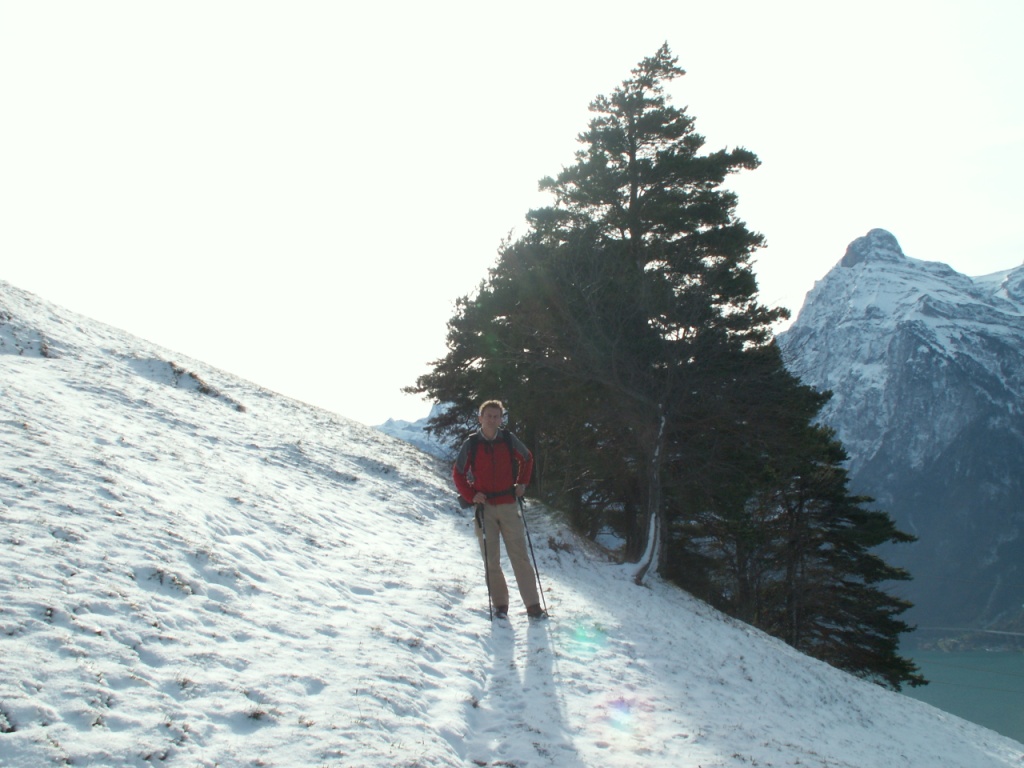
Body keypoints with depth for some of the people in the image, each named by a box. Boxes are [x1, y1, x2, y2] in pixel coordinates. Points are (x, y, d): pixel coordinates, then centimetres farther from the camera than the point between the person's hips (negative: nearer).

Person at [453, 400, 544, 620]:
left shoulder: (509, 440, 2)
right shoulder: (471, 444, -1)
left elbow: (527, 459, 19)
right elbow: (458, 473, 8)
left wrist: (521, 484, 8)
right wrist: (471, 496, -5)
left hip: (508, 505, 0)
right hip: (484, 507, 0)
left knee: (520, 556, -3)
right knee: (491, 560, 1)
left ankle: (533, 605, 0)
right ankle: (500, 604, 12)